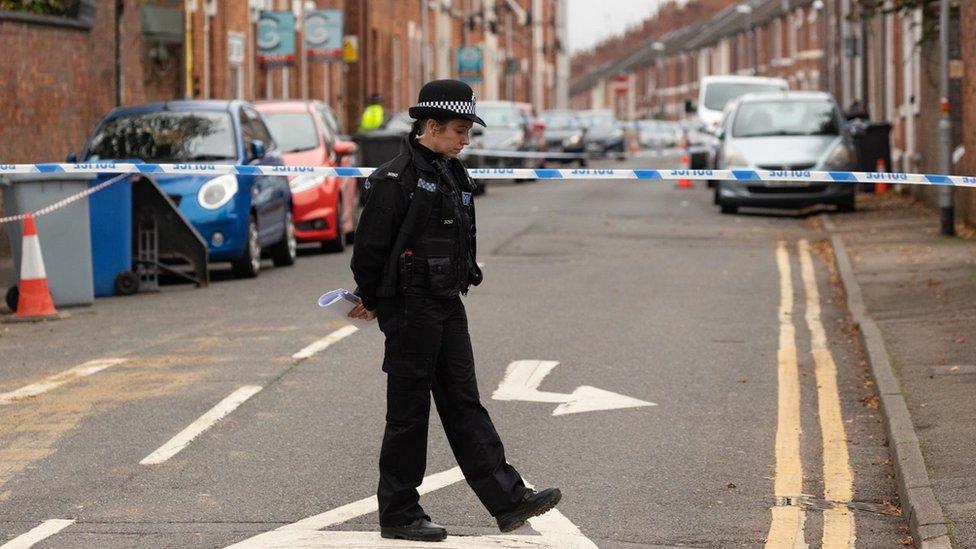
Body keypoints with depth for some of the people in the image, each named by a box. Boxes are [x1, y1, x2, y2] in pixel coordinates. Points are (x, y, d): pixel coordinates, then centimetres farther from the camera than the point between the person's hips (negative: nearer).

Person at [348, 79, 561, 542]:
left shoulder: (454, 176, 11)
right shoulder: (397, 178, -15)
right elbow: (370, 247, -13)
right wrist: (371, 303, -1)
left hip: (447, 305, 8)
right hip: (409, 310, -8)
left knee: (464, 404, 6)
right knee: (409, 412, 0)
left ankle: (507, 500, 3)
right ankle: (398, 514, 9)